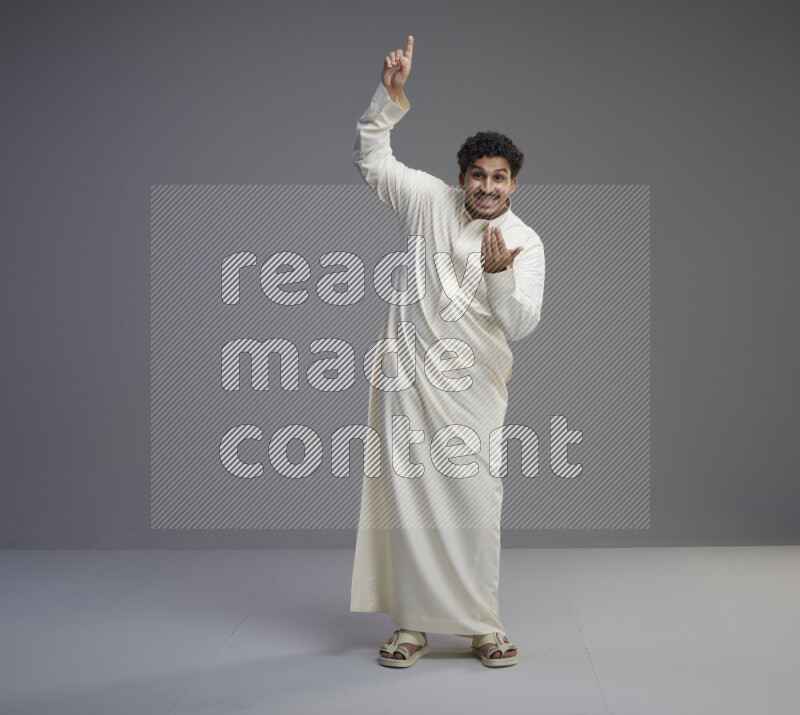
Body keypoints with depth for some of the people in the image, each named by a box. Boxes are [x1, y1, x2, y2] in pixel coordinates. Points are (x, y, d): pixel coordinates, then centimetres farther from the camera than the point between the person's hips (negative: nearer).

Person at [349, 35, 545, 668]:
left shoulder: (526, 243, -1)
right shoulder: (432, 201, 4)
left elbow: (521, 325, -9)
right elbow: (370, 158, 9)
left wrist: (500, 277, -28)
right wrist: (390, 95, -5)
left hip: (473, 388, -1)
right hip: (408, 377, 1)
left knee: (477, 505, -1)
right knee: (407, 499, 2)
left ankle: (483, 625, 14)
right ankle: (412, 626, 12)